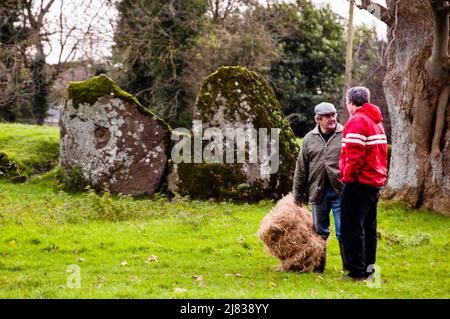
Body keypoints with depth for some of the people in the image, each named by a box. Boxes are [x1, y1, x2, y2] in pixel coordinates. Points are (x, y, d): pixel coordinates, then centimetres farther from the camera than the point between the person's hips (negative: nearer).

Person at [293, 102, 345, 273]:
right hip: (319, 192, 3)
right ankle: (318, 266, 23)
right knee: (319, 231, 12)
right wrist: (298, 194, 11)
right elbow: (301, 169, 12)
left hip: (340, 191, -3)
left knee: (343, 232, -2)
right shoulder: (310, 139, 8)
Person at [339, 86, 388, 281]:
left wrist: (348, 176, -12)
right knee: (369, 228, 15)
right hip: (376, 182, 9)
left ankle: (356, 272, -6)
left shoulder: (357, 121, -14)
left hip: (359, 184, -9)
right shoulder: (376, 121, 15)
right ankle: (368, 269, 19)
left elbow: (355, 155, -21)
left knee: (352, 228, -5)